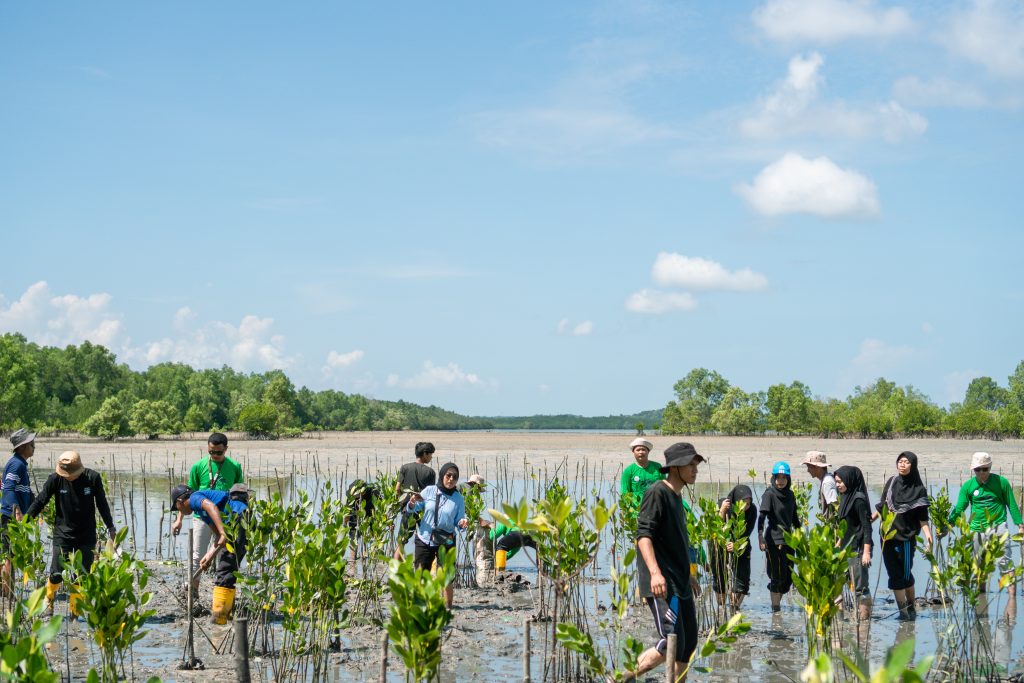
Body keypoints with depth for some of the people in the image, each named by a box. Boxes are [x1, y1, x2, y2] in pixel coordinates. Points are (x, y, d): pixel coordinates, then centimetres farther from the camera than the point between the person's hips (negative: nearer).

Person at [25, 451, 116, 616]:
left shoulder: (93, 478, -8)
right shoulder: (55, 479, -10)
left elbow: (102, 504, 5)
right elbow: (40, 501, -3)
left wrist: (111, 528, 13)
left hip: (86, 536, 1)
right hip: (62, 534, -1)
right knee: (57, 574, -3)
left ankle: (75, 610, 12)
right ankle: (47, 600, 24)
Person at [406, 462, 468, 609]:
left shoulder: (458, 498, -2)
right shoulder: (429, 491, -1)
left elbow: (458, 521, 0)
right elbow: (412, 509, 7)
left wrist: (463, 523, -23)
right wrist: (412, 503, -16)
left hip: (446, 542, -1)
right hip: (424, 540, 1)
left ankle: (448, 606, 9)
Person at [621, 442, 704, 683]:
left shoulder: (677, 496, 18)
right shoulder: (657, 493, -10)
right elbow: (643, 535, -20)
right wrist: (655, 572, -31)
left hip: (680, 584, 10)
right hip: (661, 584, -10)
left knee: (688, 644, 10)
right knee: (671, 644, -17)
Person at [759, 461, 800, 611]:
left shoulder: (790, 495, 10)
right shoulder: (769, 494, -9)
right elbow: (762, 516, -18)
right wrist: (760, 538, -27)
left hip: (788, 540, 7)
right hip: (774, 541, -7)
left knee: (788, 577, 9)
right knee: (777, 576, -4)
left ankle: (777, 603, 20)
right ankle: (776, 608, 3)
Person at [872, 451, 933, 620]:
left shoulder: (918, 489, -4)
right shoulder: (891, 483, 6)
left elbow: (923, 517, -6)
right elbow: (881, 507, 15)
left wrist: (928, 535, -18)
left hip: (906, 538, -3)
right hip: (887, 536, 4)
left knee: (906, 574, 3)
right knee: (895, 575, 2)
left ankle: (911, 607, 22)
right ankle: (903, 610, 8)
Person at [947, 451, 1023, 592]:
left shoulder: (1001, 482, 0)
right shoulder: (968, 486, 3)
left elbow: (1011, 505, 6)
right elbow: (959, 508, 1)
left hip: (998, 526, -3)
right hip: (977, 529, 3)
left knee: (1004, 560, -11)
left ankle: (1012, 591, -12)